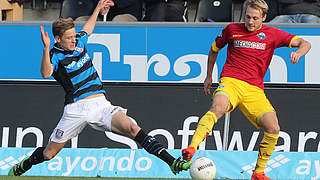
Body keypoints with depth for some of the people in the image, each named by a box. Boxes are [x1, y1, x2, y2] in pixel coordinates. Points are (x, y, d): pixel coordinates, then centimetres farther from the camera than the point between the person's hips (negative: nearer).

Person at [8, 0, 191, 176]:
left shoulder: (79, 42, 12)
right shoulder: (55, 55, -7)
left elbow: (87, 28, 37)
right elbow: (46, 74, -30)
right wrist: (46, 49, -40)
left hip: (100, 103, 4)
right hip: (76, 109, -4)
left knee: (131, 128, -21)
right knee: (48, 153, 3)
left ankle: (172, 162, -27)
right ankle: (21, 167, 35)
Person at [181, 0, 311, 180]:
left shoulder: (272, 34, 8)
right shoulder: (232, 29, 9)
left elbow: (305, 43, 6)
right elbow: (214, 49, 27)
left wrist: (298, 52, -17)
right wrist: (209, 76, 29)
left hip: (254, 89, 2)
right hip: (230, 82, -2)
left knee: (273, 130, -13)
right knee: (218, 108, -36)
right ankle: (192, 148, -51)